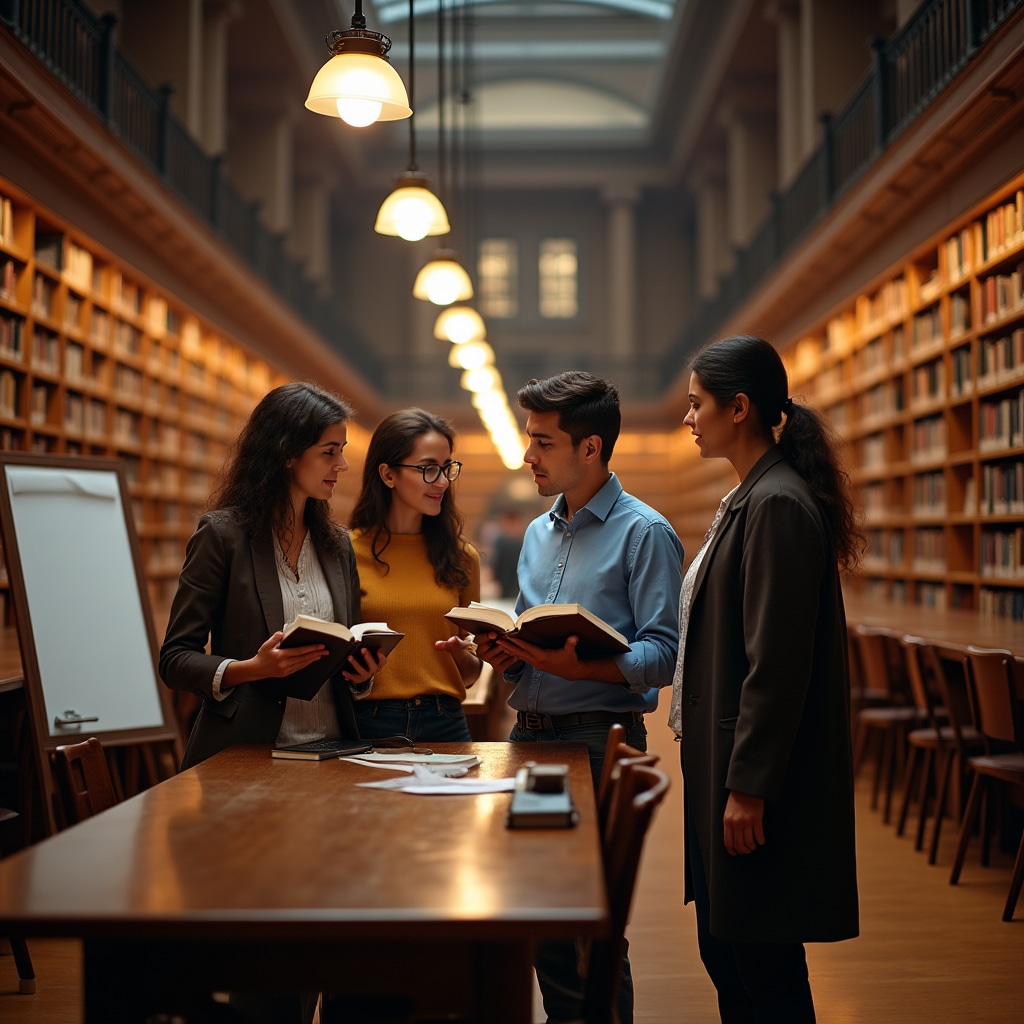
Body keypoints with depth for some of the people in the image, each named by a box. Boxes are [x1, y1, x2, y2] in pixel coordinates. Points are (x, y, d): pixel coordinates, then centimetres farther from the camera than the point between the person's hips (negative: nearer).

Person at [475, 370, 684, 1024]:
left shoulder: (645, 533, -7)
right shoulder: (539, 533, 16)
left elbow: (664, 655, -15)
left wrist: (581, 665, -29)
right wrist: (505, 653, 1)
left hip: (599, 740, -7)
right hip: (529, 733, 7)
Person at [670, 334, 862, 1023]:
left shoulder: (778, 503, -17)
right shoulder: (752, 497, 14)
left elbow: (777, 663, -22)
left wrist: (748, 787, -21)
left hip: (761, 771, -10)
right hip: (726, 763, 10)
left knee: (762, 967, 1)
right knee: (724, 951, 17)